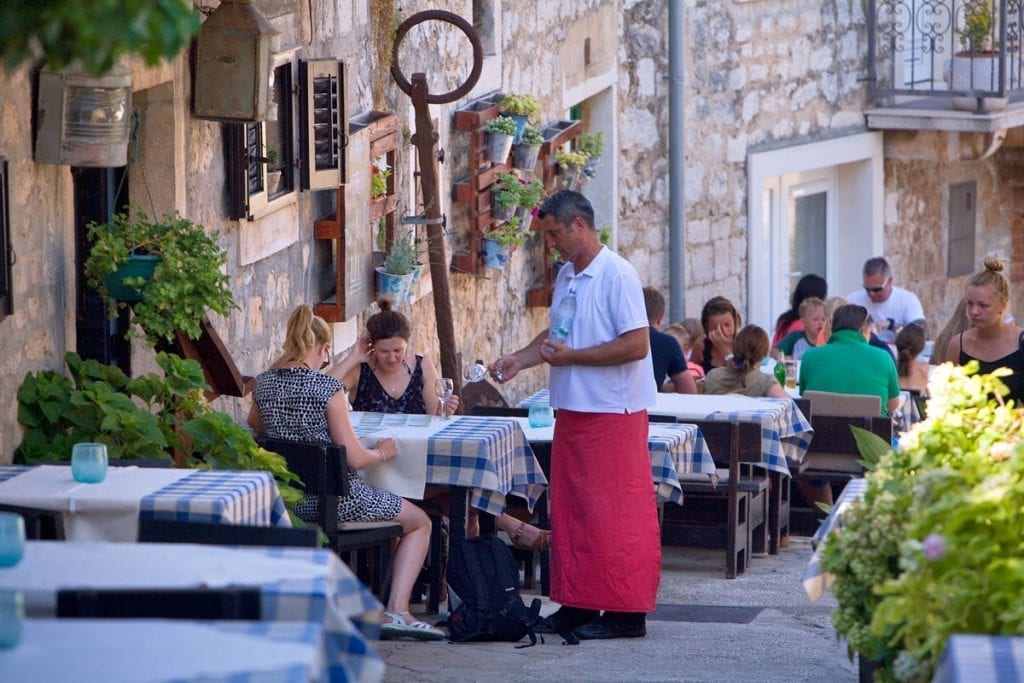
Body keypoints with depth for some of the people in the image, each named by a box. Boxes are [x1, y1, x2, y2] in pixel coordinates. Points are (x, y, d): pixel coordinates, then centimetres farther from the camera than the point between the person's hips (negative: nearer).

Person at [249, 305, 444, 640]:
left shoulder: (264, 383, 1)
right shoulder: (328, 387, -17)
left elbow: (255, 426, 24)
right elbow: (352, 457, -16)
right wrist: (382, 452, 3)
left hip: (288, 498, 8)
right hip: (333, 498, -7)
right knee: (420, 522, 14)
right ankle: (395, 611, 0)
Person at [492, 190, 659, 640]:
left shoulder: (616, 275, -14)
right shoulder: (567, 276, 13)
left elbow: (636, 345, -20)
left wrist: (571, 357, -18)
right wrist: (519, 359, 12)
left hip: (612, 414, -9)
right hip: (573, 411, 9)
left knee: (614, 515, -5)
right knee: (570, 510, 10)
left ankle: (625, 612, -1)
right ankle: (578, 603, 17)